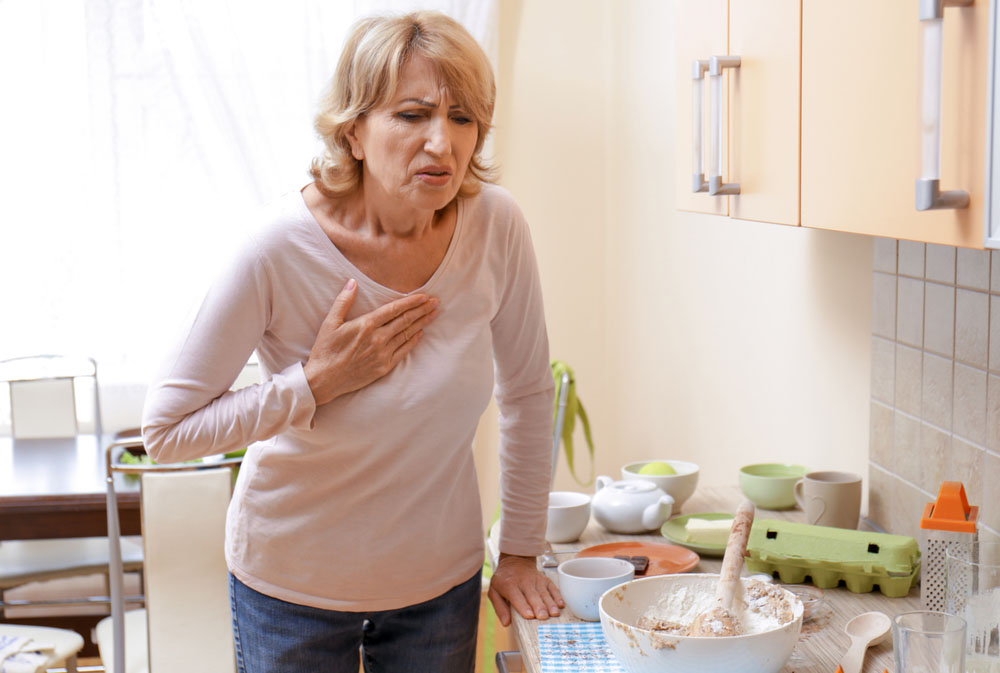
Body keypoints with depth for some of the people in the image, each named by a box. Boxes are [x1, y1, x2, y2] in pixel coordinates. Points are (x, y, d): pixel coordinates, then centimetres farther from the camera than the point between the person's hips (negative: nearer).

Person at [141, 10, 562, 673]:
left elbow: (528, 389, -1)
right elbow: (165, 430, -16)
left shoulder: (495, 225, -15)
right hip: (295, 585, -2)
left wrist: (520, 551, 3)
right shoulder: (281, 247, -23)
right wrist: (318, 382, -24)